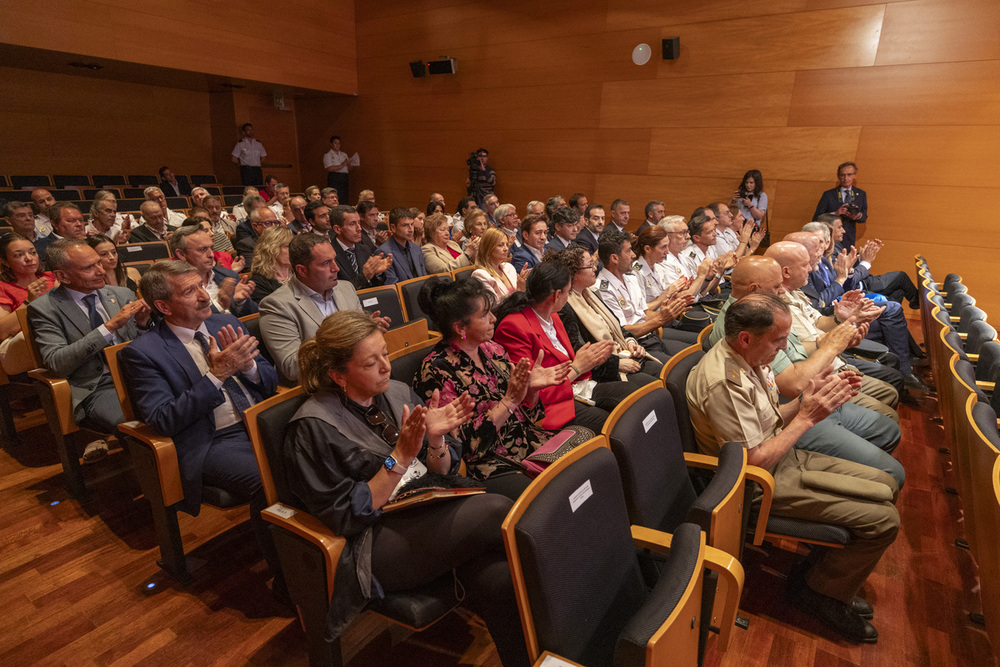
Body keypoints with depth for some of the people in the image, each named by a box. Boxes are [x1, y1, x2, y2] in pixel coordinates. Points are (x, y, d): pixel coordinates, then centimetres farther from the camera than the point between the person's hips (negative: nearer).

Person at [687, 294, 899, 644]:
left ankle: (826, 572, 22)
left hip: (783, 457, 10)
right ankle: (818, 590, 12)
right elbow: (755, 462, -26)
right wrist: (806, 417, -19)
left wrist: (805, 400, -7)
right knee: (883, 519, -10)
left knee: (886, 485, 12)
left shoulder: (749, 359, 0)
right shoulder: (725, 381, -30)